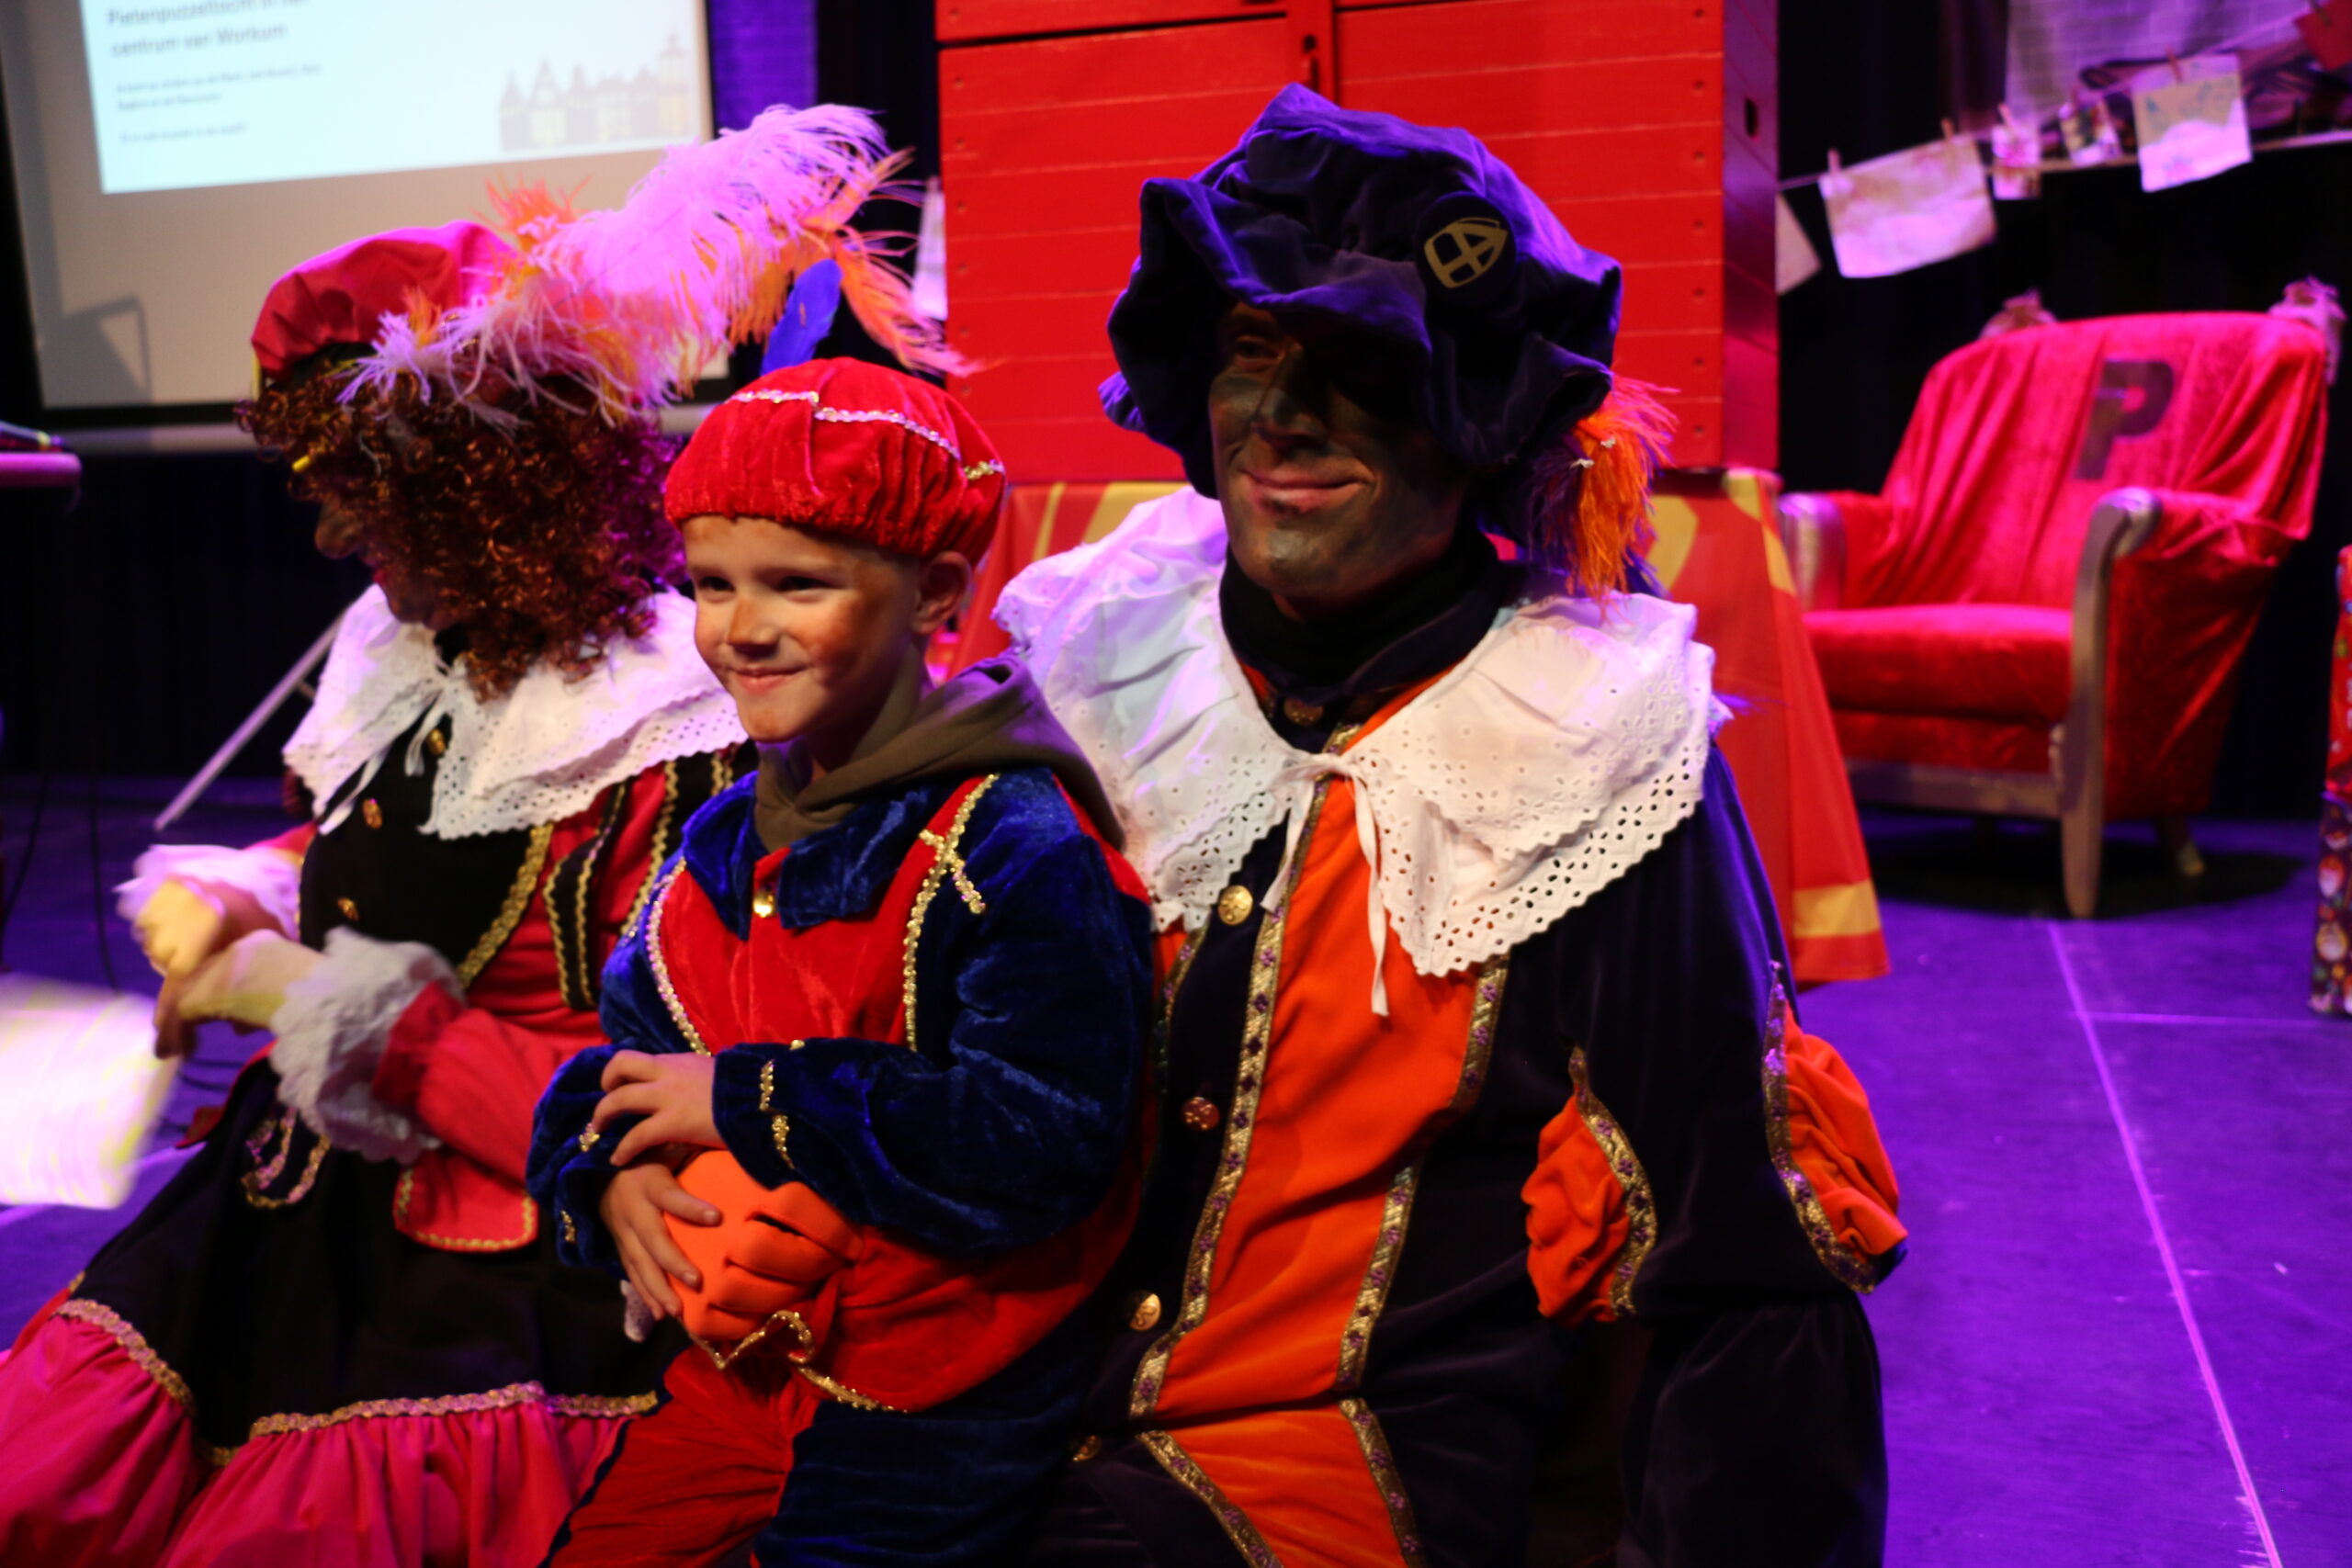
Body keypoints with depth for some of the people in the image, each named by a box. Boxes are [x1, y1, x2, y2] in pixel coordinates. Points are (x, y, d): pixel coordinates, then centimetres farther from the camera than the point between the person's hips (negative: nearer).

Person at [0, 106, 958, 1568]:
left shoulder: (664, 740, -19)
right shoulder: (412, 656, 5)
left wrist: (346, 1013, -17)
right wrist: (230, 897, 2)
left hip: (509, 1282, -7)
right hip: (301, 1199, 7)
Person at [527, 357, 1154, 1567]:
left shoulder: (1016, 852, -21)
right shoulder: (728, 839, 4)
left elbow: (1040, 1148, -29)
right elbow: (629, 1045, 12)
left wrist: (751, 1100, -23)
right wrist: (609, 1171, -11)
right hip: (732, 1374, 7)